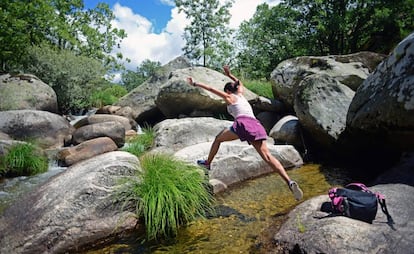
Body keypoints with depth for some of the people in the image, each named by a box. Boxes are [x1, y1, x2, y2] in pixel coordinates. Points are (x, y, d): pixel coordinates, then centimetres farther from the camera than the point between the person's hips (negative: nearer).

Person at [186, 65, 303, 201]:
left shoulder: (229, 97, 20)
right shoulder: (241, 94, 33)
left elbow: (210, 88, 21)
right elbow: (240, 84, 56)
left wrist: (194, 83, 30)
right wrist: (230, 75, 62)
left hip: (243, 123, -5)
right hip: (256, 125, 5)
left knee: (218, 139, 21)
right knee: (267, 156, -10)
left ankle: (207, 163, 31)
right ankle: (290, 182, -28)